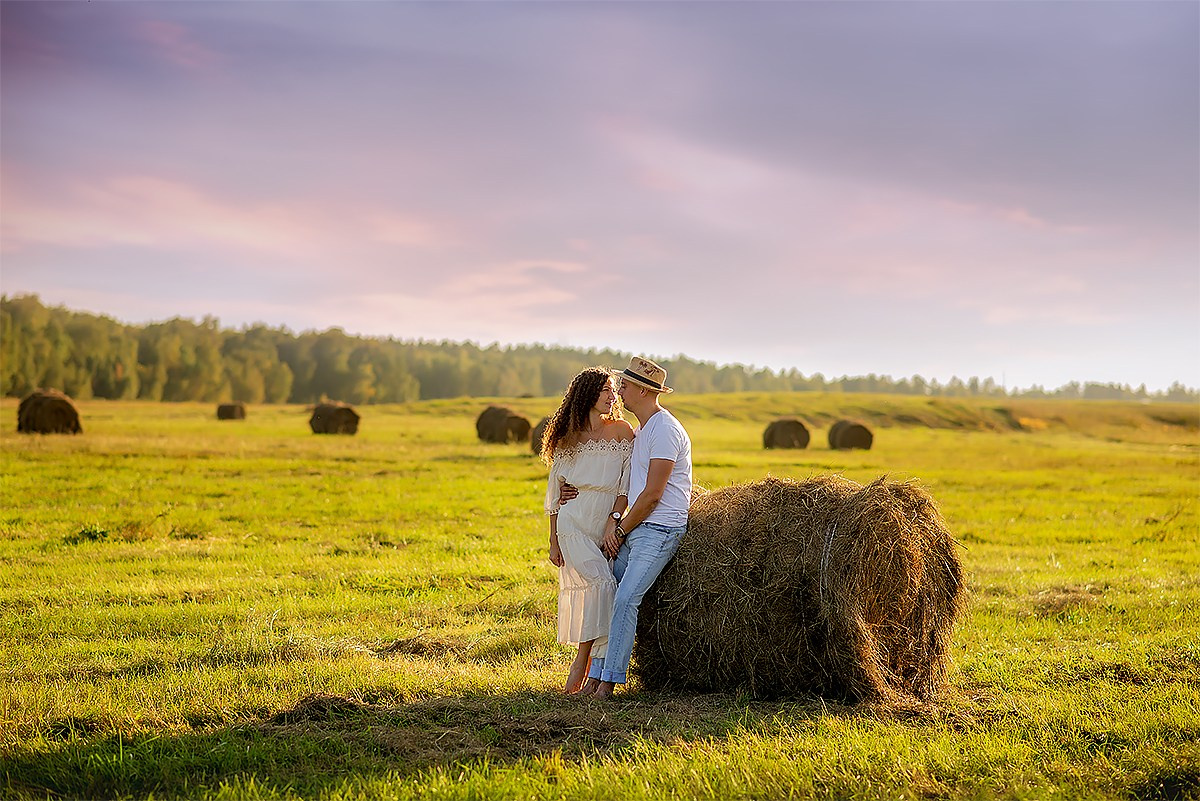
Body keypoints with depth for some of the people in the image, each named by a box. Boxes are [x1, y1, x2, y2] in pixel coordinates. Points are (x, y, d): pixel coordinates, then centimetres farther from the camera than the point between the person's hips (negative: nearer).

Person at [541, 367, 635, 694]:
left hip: (608, 526, 2)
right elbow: (555, 492, 9)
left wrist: (614, 520, -11)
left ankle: (581, 667, 10)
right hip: (574, 524, -2)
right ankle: (586, 661, -11)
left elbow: (627, 484, 2)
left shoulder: (622, 431, 5)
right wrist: (553, 541, 8)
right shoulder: (568, 439, 4)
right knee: (601, 582, -19)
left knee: (589, 593, -1)